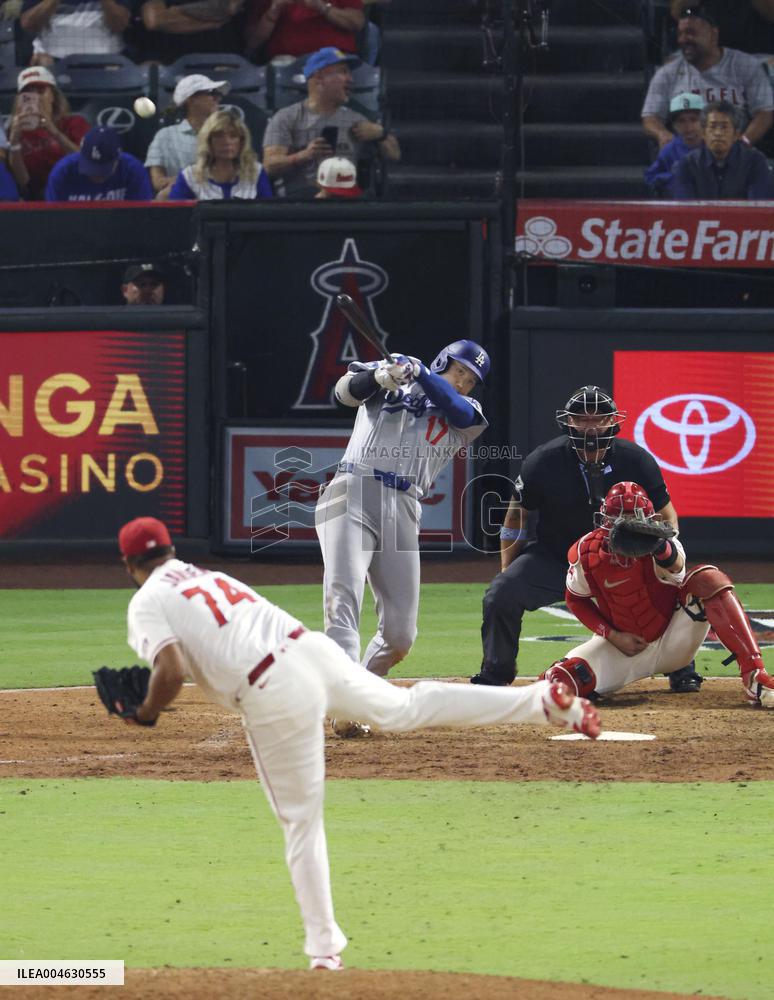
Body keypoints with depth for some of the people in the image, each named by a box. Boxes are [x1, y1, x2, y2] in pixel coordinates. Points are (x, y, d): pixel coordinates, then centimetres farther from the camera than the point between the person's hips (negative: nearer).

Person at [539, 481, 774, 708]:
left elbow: (675, 566, -50)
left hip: (671, 642, -1)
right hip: (622, 645, 1)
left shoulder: (657, 549, -23)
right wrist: (612, 636, -10)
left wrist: (658, 543, -74)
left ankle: (754, 676, -34)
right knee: (559, 680, -28)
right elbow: (575, 600, 3)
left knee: (708, 579, -29)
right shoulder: (586, 554, -15)